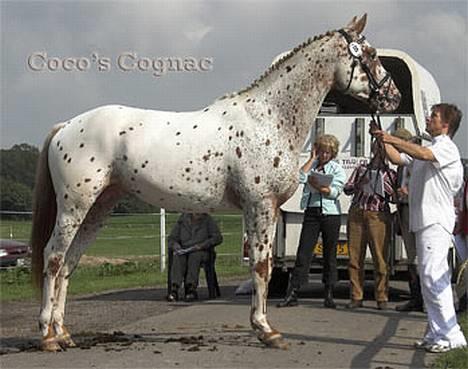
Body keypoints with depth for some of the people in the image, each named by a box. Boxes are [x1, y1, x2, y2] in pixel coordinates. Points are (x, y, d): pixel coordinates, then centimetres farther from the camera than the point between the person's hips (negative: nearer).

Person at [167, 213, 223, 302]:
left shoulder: (207, 220, 3)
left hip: (200, 252, -2)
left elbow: (218, 238, -7)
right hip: (183, 252, 2)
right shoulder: (182, 220, 9)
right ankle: (174, 289, -50)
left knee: (194, 256, -37)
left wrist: (202, 245, -19)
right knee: (178, 258, -34)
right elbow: (172, 239, 11)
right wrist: (175, 246, -13)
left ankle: (191, 287, -51)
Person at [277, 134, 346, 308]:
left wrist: (318, 186, -20)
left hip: (330, 214, -1)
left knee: (329, 254, 3)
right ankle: (291, 294, -6)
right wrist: (312, 158, 0)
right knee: (303, 253, -5)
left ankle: (329, 295, 11)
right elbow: (300, 177, -6)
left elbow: (335, 192, -6)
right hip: (311, 212, 1)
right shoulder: (311, 166, 14)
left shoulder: (337, 169, 7)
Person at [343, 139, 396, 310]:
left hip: (378, 215, -2)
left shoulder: (390, 173, 14)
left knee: (380, 258, -8)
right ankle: (356, 297, 4)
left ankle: (382, 298, -3)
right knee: (355, 257, -1)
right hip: (356, 213, 2)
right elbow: (347, 189, 12)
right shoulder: (361, 169, 20)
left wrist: (385, 186, -8)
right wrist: (358, 185, -7)